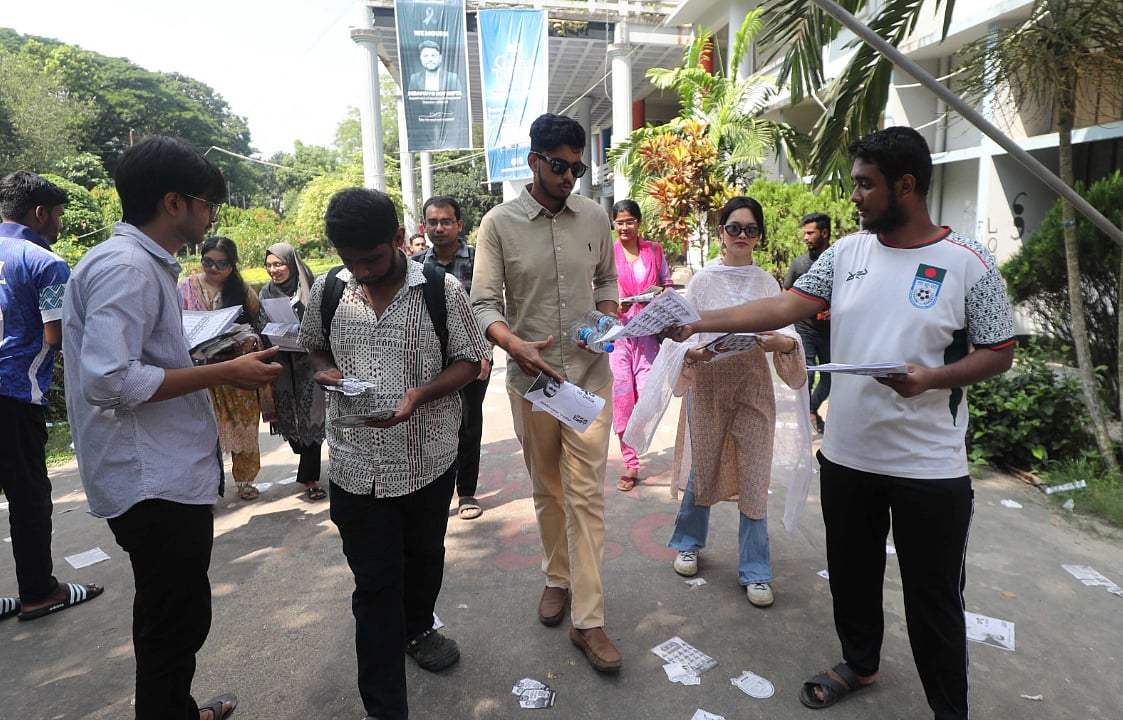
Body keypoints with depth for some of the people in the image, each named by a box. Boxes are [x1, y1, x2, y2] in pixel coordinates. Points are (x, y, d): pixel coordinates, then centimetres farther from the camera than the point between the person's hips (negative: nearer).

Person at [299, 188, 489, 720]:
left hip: (429, 457, 0)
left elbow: (468, 362, -5)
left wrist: (419, 394, -22)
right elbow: (313, 346, 15)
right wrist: (325, 371, -8)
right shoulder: (327, 291, -1)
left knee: (423, 556, 22)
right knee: (374, 582, 5)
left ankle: (417, 628, 53)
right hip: (357, 463, 0)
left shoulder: (442, 290, -10)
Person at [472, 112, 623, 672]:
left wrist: (606, 323, -6)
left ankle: (588, 620, 8)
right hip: (531, 378, 0)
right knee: (546, 488, 15)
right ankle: (558, 578, 38)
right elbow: (484, 303, -8)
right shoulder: (499, 223, -5)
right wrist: (515, 344, -27)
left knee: (586, 492, 0)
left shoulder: (594, 217, 3)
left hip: (591, 374, 1)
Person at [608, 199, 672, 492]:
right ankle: (630, 464, 8)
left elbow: (667, 284, 17)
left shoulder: (654, 251, 11)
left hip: (647, 330, 1)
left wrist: (660, 294, -6)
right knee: (621, 395, -3)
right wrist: (614, 307, -16)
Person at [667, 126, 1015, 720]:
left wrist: (933, 377, -22)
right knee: (851, 575, 21)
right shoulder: (846, 253, 2)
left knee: (933, 596, 10)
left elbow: (999, 354, -3)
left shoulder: (968, 265, -8)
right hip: (847, 454, 4)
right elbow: (784, 307, -4)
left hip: (929, 466, -4)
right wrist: (698, 323, -12)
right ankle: (859, 663, 46)